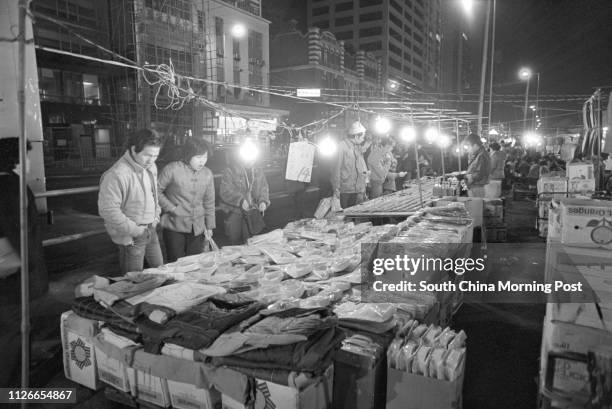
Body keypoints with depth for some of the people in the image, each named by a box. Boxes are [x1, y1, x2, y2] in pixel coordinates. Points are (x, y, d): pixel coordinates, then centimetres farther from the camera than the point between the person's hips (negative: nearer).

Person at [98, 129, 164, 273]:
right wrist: (133, 229, -20)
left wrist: (156, 214, 9)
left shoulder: (150, 167, 3)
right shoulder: (116, 175, -25)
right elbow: (108, 210, -25)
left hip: (151, 229, 8)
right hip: (131, 237, -8)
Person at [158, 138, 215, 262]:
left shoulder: (207, 174, 4)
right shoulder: (172, 169, -10)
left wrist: (209, 227, 11)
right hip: (175, 228, -3)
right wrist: (171, 208, -12)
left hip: (198, 229, 4)